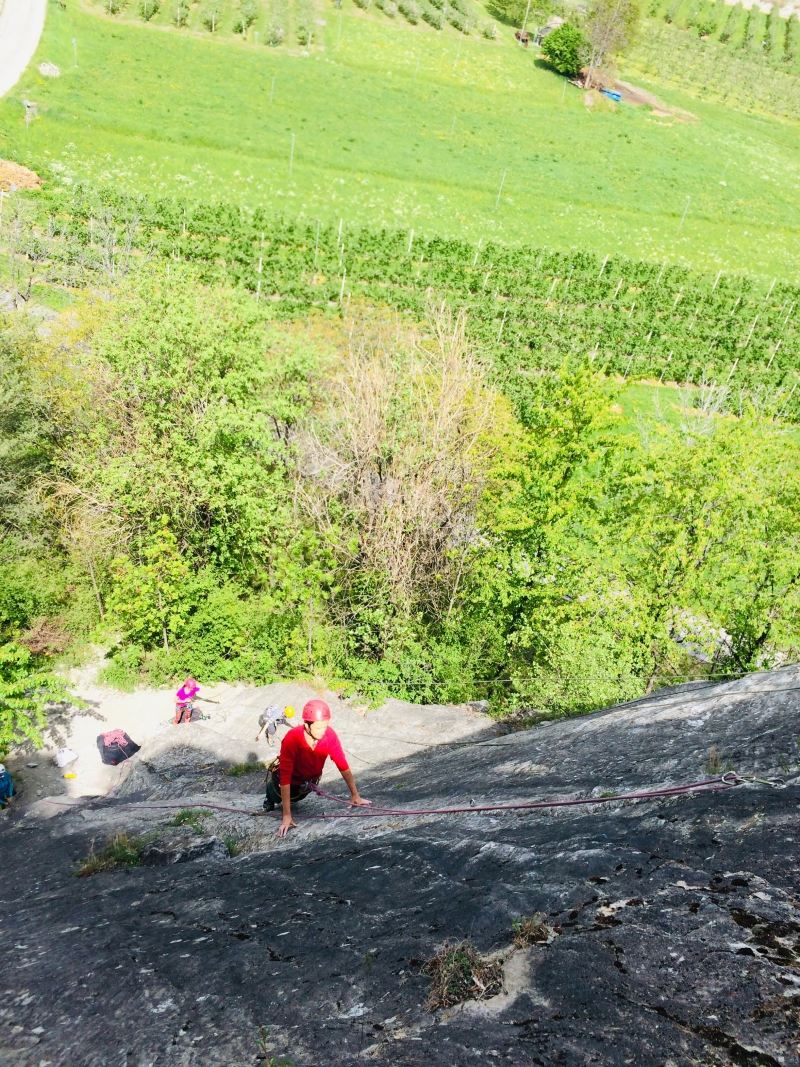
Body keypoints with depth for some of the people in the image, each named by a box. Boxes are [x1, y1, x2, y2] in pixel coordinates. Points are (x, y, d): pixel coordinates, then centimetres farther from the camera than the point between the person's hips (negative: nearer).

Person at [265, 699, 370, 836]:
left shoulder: (329, 735, -32)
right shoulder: (292, 739, -43)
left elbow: (342, 765, -23)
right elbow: (285, 777, -41)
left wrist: (355, 795, -20)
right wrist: (287, 815, -43)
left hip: (309, 779, 4)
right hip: (291, 778, -4)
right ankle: (271, 782, 31)